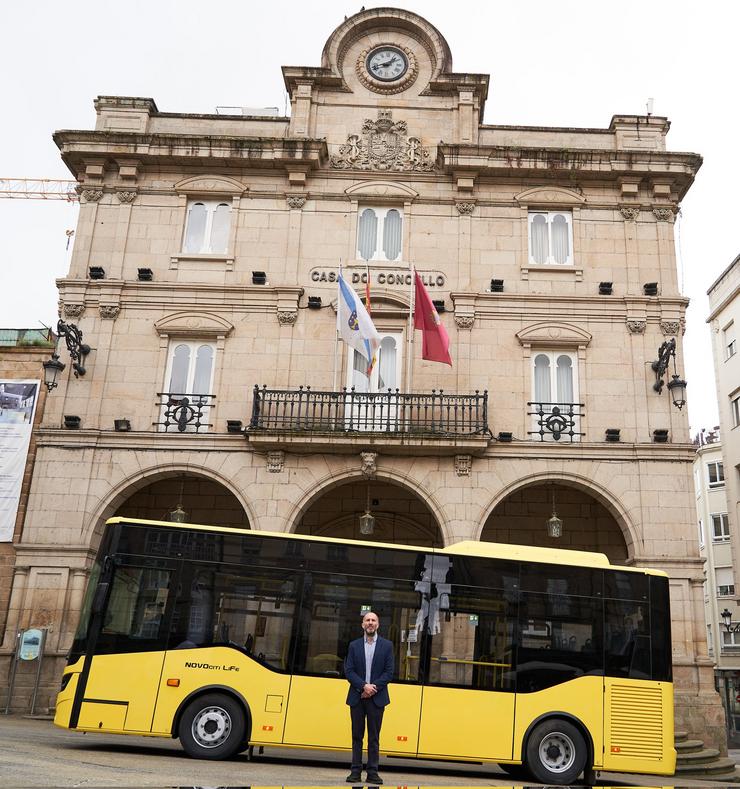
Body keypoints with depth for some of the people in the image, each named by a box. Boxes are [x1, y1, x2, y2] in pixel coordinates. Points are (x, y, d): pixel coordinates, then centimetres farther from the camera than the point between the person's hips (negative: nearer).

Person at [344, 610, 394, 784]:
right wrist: (364, 686, -14)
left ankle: (372, 772, 7)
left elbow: (389, 672, -2)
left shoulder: (386, 645, 3)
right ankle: (355, 771, 10)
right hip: (357, 697, 1)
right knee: (357, 735, 5)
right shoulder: (354, 645, 6)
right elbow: (348, 671, -1)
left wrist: (374, 687, -13)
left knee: (374, 737, 2)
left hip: (376, 697, -1)